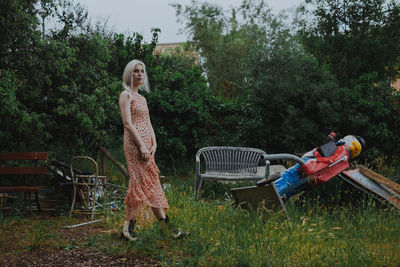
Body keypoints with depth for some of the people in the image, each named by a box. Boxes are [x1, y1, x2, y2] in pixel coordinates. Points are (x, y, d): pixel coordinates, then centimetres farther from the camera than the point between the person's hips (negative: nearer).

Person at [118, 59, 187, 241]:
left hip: (145, 145, 8)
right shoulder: (126, 95, -3)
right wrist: (141, 145, -17)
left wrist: (153, 144, 3)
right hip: (134, 144, -8)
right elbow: (127, 123, -12)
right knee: (149, 184, -9)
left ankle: (128, 229, 7)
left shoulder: (141, 98, 22)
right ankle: (165, 224, -10)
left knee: (138, 185, 5)